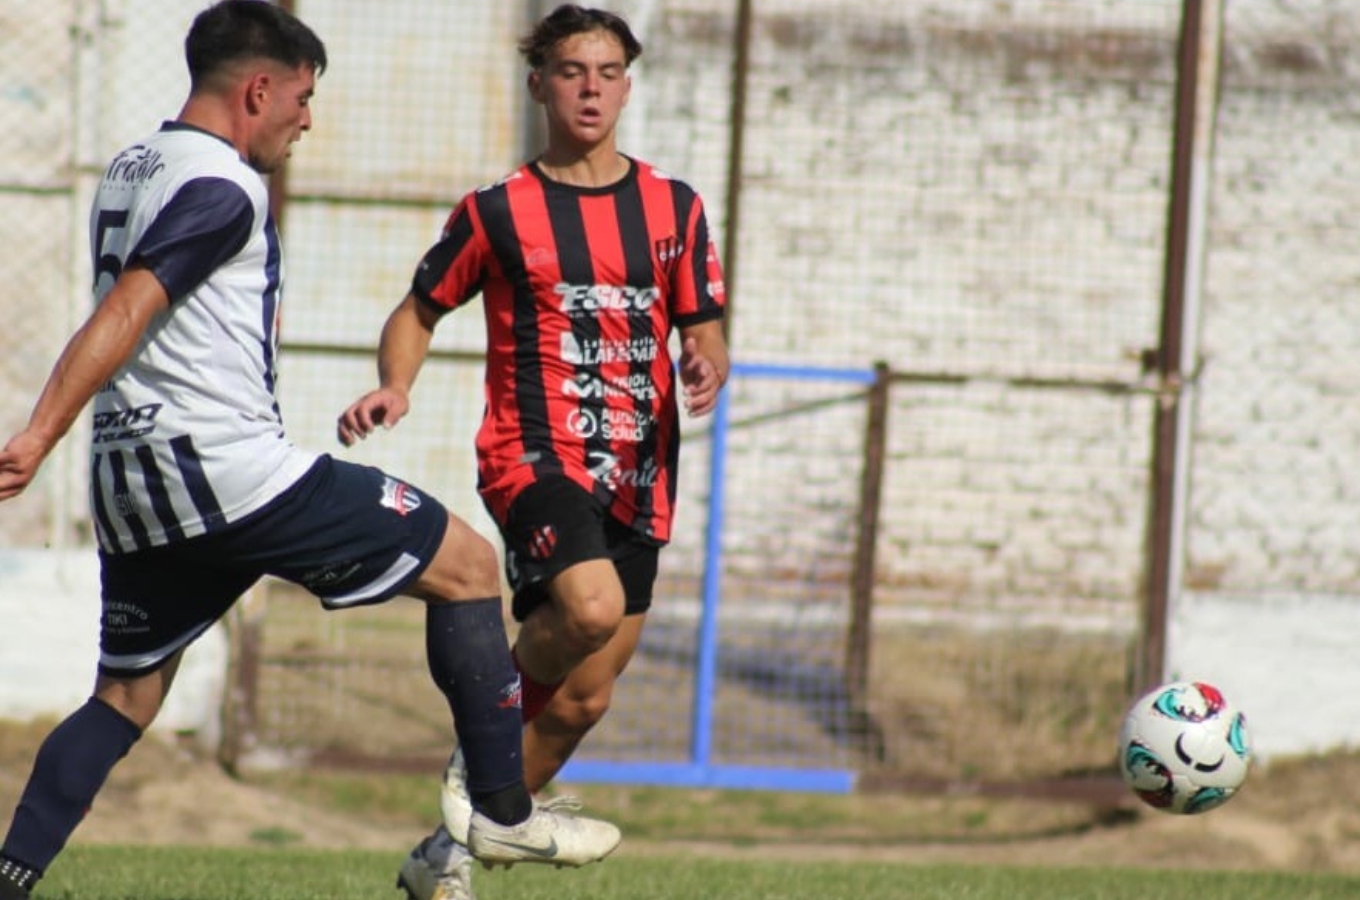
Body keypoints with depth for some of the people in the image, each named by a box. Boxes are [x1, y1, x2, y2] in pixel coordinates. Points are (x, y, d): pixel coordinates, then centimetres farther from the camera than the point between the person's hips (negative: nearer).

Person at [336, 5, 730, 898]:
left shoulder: (673, 208, 10)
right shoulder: (498, 212, 1)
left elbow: (704, 330, 11)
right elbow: (419, 310, 10)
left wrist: (706, 366, -13)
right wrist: (395, 387, -9)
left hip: (638, 477, 5)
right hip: (535, 457, -5)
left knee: (585, 700, 6)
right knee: (591, 608, -33)